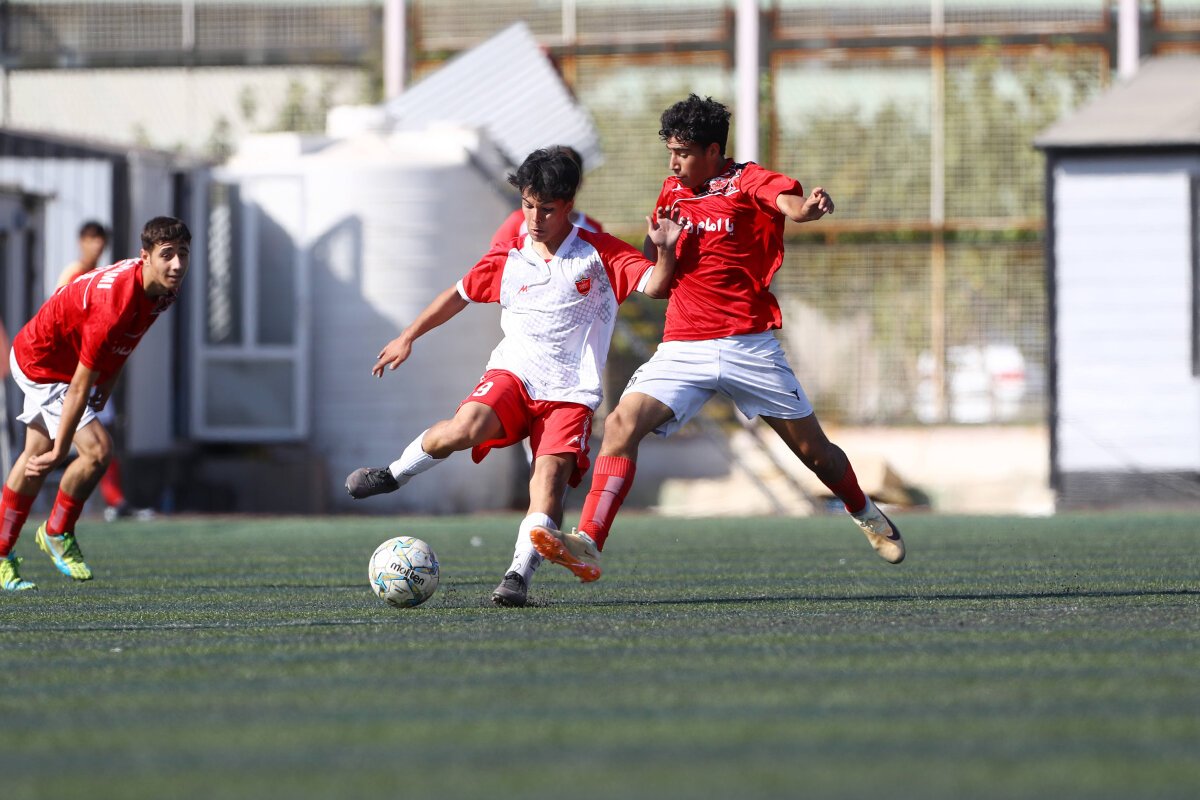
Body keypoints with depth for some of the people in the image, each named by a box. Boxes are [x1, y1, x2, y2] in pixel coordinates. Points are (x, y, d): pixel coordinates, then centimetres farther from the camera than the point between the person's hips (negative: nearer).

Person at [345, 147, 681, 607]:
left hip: (571, 392, -1)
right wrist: (408, 337, 26)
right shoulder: (507, 259, 9)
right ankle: (395, 474, -4)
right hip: (513, 374, 1)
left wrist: (665, 251, -29)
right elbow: (461, 294, 23)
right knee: (465, 428, -27)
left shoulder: (601, 254, 0)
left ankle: (519, 575, -22)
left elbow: (654, 287, -9)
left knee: (550, 475, -21)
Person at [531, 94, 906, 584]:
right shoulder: (672, 191, 13)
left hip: (749, 345, -3)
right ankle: (587, 546, -29)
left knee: (813, 449, 8)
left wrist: (810, 207, -52)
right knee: (621, 424, -20)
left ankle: (864, 514, 39)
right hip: (683, 349, 3)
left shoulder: (747, 182, -5)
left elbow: (789, 202, -27)